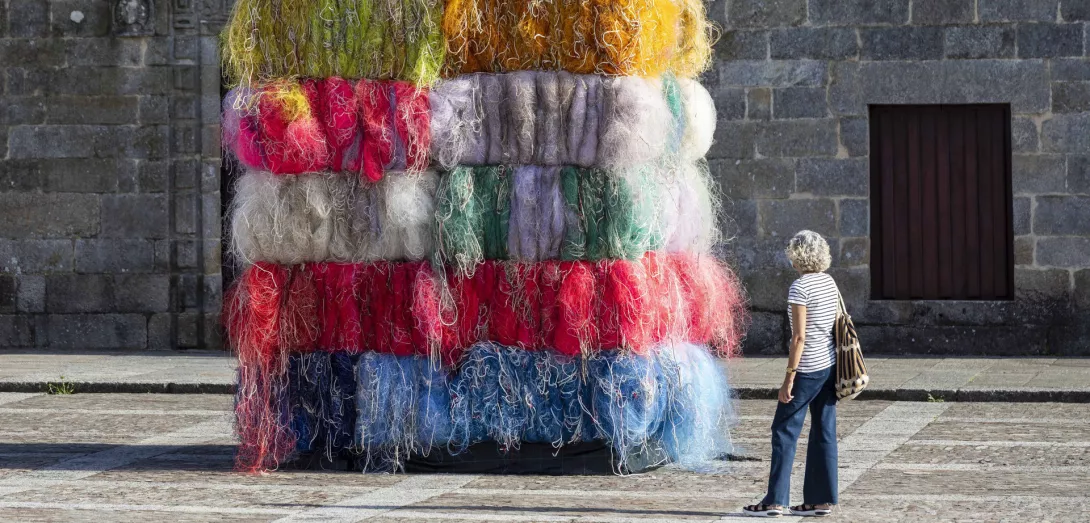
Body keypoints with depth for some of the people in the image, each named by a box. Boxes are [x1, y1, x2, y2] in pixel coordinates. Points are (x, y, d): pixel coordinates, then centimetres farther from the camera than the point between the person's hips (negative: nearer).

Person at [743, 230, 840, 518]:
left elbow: (799, 336, -18)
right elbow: (837, 327, 12)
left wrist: (789, 376, -16)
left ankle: (775, 500, -1)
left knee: (785, 430, -1)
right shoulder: (830, 283, 9)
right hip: (830, 365, 8)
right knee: (824, 432, 9)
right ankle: (821, 499, 11)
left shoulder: (800, 288, -14)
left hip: (808, 368, -8)